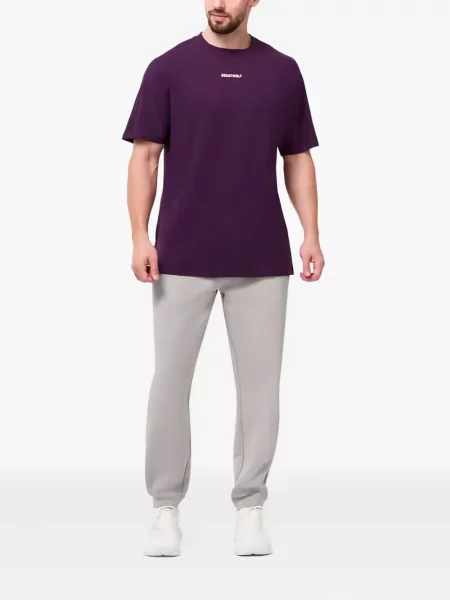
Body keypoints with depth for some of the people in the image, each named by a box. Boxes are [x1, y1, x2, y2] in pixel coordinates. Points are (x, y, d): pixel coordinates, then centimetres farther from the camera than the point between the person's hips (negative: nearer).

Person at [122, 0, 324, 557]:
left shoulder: (283, 72, 6)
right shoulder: (169, 69, -1)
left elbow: (298, 159, 9)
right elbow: (145, 156, -2)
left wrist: (311, 233, -3)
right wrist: (140, 236, -12)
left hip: (262, 261, 2)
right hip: (183, 259, -2)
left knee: (259, 382, 4)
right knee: (170, 381, 2)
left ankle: (249, 507, 15)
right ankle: (166, 506, 15)